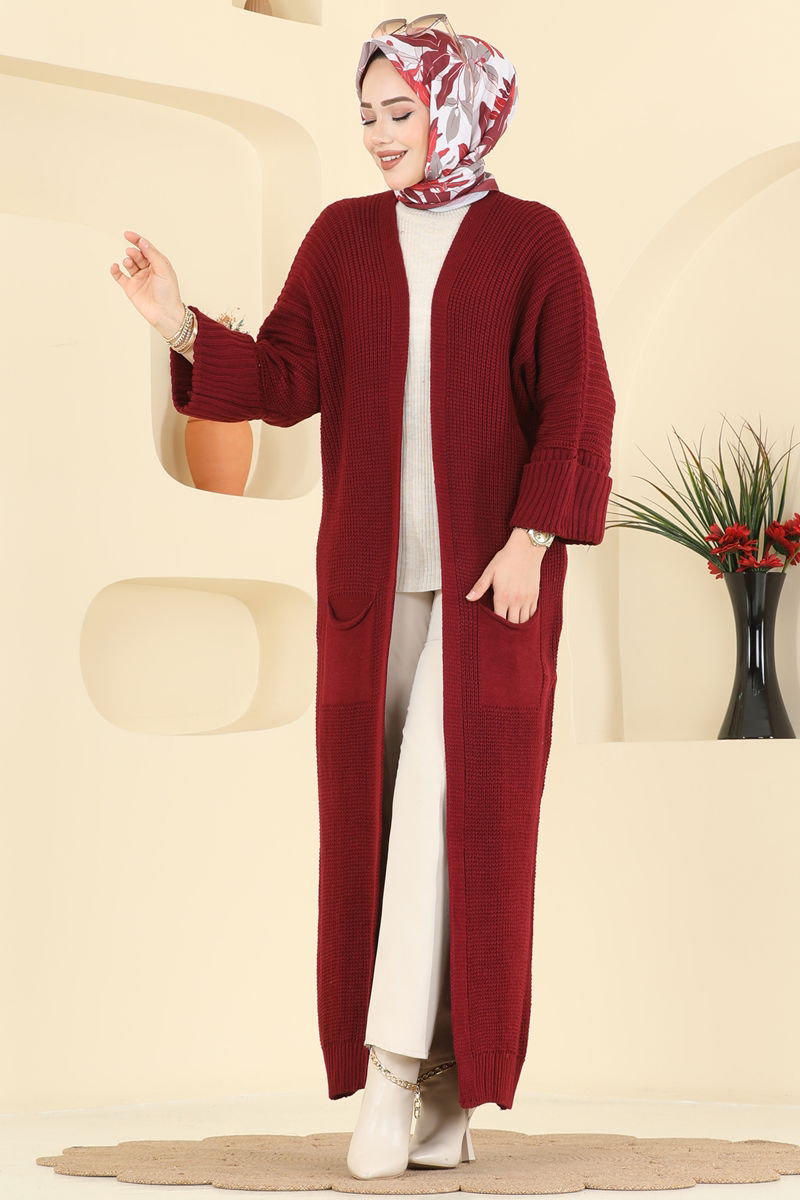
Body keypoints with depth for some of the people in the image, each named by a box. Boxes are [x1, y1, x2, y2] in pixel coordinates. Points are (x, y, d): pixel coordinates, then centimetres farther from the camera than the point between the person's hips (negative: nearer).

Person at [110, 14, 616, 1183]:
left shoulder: (532, 241, 0)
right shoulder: (342, 235, 9)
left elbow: (575, 407, -4)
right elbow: (287, 381, 1)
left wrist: (532, 539, -12)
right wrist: (185, 328, -13)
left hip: (490, 572, -3)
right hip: (370, 572, 4)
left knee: (455, 804, -10)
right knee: (371, 814, 2)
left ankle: (404, 1067, -8)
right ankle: (429, 1093, 9)